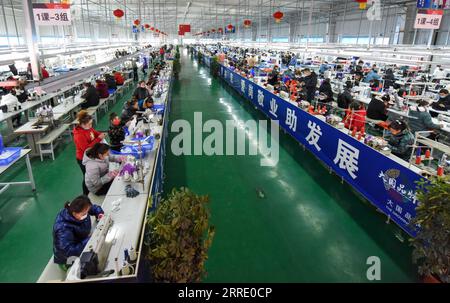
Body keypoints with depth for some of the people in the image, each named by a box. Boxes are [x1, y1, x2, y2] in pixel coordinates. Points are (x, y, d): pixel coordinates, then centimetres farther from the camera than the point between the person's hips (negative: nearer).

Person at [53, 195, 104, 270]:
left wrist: (99, 213, -17)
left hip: (83, 241, 7)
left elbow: (93, 207, 2)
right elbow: (69, 251, -38)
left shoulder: (81, 211, -19)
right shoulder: (63, 228, -37)